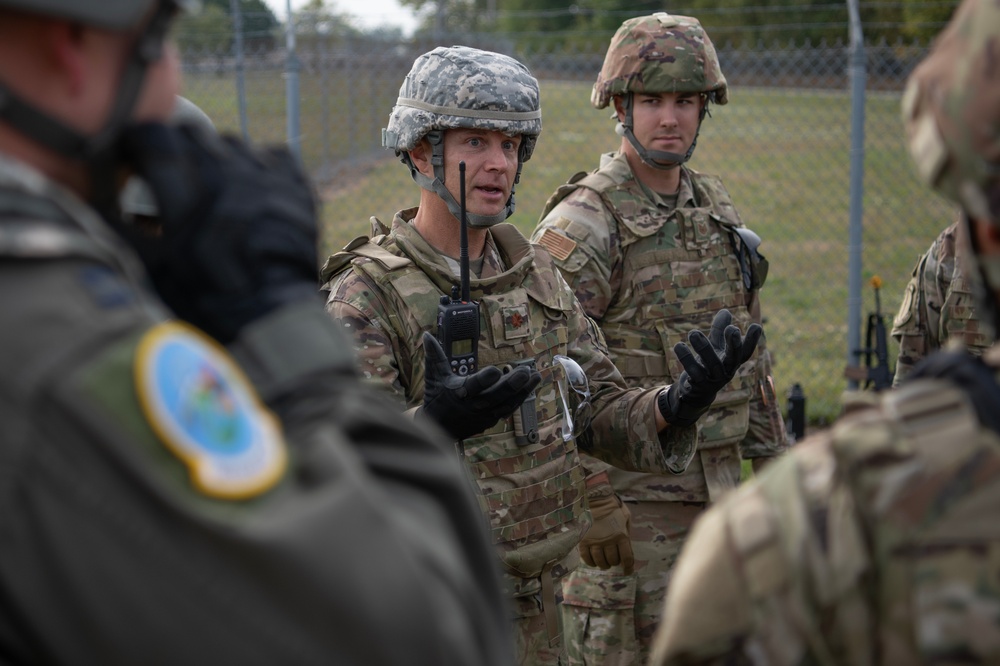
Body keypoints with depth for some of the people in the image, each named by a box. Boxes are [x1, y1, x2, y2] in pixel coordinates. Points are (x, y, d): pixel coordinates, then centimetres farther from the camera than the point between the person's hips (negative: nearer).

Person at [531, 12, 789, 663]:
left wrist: (777, 460, 17)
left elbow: (750, 349, 18)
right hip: (628, 496, -7)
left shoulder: (718, 211, 10)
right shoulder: (582, 227, -14)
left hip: (717, 486, 7)